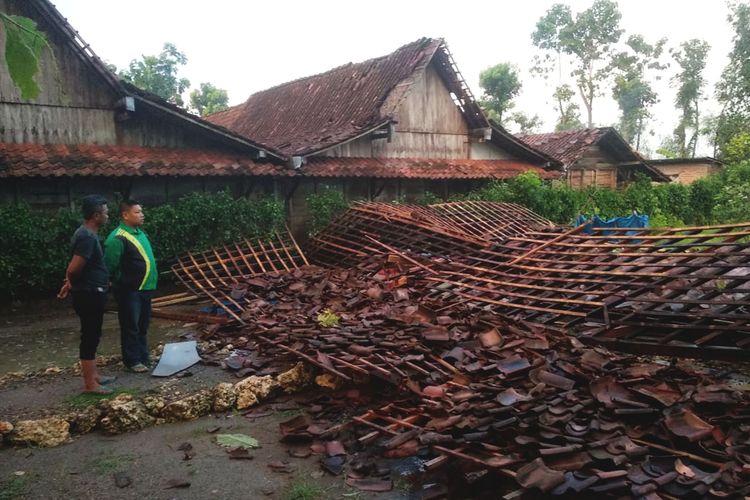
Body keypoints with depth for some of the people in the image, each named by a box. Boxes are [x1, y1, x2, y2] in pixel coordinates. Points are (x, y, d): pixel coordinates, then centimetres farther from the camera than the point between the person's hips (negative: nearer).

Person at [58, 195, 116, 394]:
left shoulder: (85, 233, 12)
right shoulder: (88, 237, -21)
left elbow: (74, 266, 22)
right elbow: (74, 268, -27)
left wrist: (70, 282, 21)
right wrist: (71, 281, -8)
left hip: (91, 293, 10)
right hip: (89, 295, -10)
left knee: (92, 336, 17)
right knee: (90, 337, -3)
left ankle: (93, 375, 29)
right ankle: (89, 384, 5)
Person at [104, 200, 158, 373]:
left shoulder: (140, 233, 11)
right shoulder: (117, 238, -18)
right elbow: (110, 266, -20)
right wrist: (123, 282, -13)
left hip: (144, 288, 9)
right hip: (129, 290, -9)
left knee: (143, 326, 17)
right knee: (131, 326, 1)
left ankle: (143, 357, 28)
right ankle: (132, 361, 10)